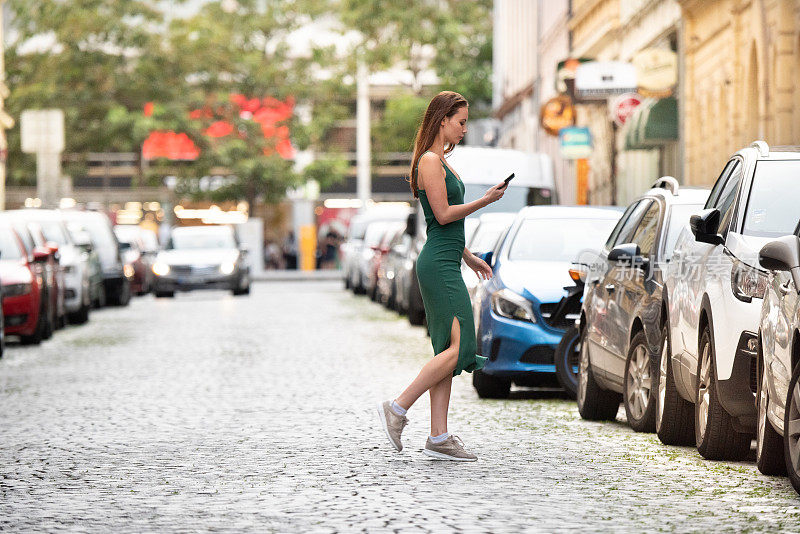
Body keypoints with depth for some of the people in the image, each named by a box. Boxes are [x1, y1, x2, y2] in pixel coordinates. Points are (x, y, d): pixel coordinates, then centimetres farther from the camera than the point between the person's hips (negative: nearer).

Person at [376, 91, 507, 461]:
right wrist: (485, 201, -10)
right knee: (458, 347, -14)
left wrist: (469, 257, 25)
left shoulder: (440, 162, 20)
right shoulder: (429, 161, -11)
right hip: (439, 266, -10)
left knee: (448, 351, 5)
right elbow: (443, 214, -16)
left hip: (445, 263, 10)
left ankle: (438, 437, 4)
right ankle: (397, 408, -8)